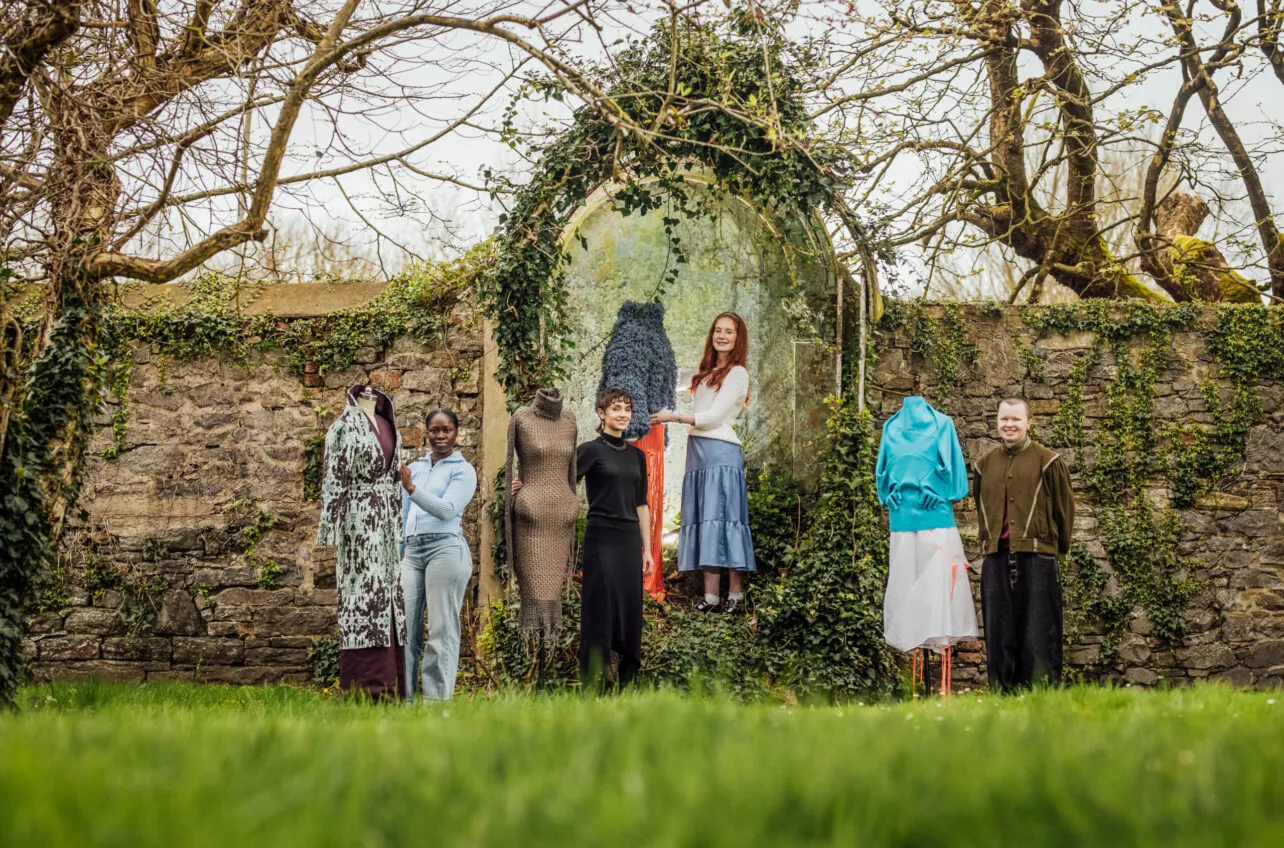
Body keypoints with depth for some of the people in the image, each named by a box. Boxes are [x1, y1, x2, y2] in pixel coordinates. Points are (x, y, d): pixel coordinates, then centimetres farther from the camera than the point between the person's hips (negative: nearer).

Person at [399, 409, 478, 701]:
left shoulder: (463, 470, 4)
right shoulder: (413, 468, 19)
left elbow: (448, 509, -12)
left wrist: (411, 489, -22)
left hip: (446, 547, -5)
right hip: (412, 550, 5)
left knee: (442, 629, -6)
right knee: (404, 626, -1)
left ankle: (436, 699, -4)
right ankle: (402, 697, 2)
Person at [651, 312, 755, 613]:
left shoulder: (737, 373, -2)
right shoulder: (707, 371, 20)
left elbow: (714, 416, -8)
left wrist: (675, 418, -5)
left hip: (721, 452, -8)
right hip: (697, 450, 8)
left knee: (721, 519, -11)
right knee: (703, 521, 2)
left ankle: (735, 594, -10)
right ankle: (711, 595, 0)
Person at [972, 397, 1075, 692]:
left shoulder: (1047, 461, 2)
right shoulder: (984, 465, 15)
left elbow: (1064, 507, 7)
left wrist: (1060, 546, 11)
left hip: (1036, 557, -4)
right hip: (996, 559, 4)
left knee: (1038, 631, -4)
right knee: (998, 632, 3)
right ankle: (1003, 692, 8)